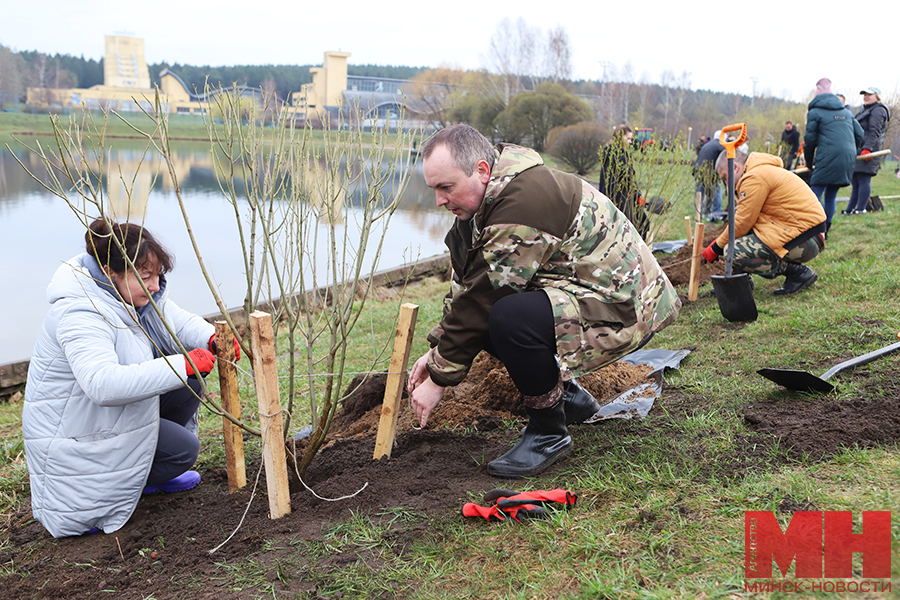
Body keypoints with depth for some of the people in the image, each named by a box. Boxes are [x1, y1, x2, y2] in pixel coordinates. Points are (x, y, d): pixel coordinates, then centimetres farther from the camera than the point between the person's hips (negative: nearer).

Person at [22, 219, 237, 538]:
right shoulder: (80, 315, -33)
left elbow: (178, 322, 0)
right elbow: (103, 384, -46)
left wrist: (212, 339, -23)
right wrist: (181, 366, -47)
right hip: (73, 426, -9)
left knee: (188, 382, -2)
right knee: (184, 450, -12)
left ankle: (143, 472, 14)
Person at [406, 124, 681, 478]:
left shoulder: (522, 203, -27)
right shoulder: (496, 194, 5)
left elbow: (482, 299, -25)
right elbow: (467, 284, 10)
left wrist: (439, 379, -16)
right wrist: (436, 350, 5)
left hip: (624, 308, -10)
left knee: (508, 316, -33)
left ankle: (549, 434, -10)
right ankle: (569, 396, 17)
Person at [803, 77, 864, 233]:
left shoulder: (815, 112, 6)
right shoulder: (847, 112, 23)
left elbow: (810, 140, 3)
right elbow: (859, 134, 19)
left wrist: (809, 163, 15)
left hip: (828, 159, -6)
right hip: (849, 161, 6)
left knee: (816, 193, -6)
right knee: (831, 195, 15)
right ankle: (826, 229, 15)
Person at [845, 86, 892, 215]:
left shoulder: (878, 110, -5)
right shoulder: (864, 110, 26)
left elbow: (874, 132, -17)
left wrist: (867, 148, -27)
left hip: (868, 152, -10)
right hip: (858, 151, 10)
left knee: (863, 180, -11)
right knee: (855, 181, 9)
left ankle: (861, 209, -11)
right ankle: (849, 210, 10)